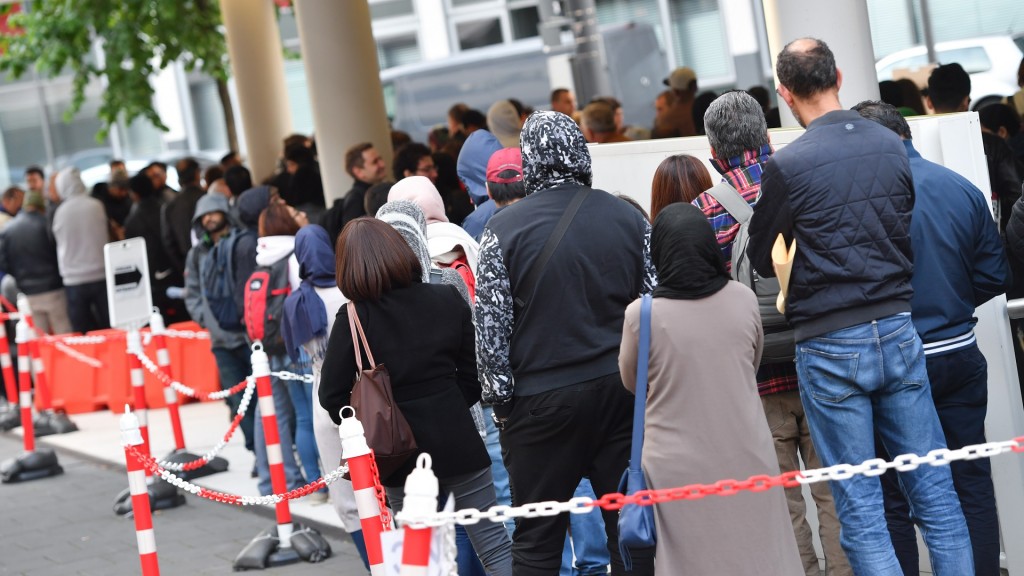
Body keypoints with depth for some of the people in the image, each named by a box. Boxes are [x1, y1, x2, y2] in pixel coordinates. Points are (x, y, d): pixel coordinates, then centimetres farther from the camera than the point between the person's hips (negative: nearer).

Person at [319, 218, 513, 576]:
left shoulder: (353, 317, -9)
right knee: (495, 546, 6)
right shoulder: (448, 300, -1)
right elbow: (473, 375, 5)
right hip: (455, 438, 1)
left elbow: (332, 396, -7)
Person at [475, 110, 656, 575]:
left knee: (536, 539, 6)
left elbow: (491, 328, -7)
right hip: (623, 390, 3)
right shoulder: (628, 219, 2)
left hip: (541, 399, -3)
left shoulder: (503, 231, -8)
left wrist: (500, 400, 2)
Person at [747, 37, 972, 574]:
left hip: (830, 346, -4)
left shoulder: (786, 166, -11)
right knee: (934, 491, 9)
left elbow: (761, 261, 2)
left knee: (860, 507, 2)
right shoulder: (893, 146, 2)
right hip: (898, 331, 4)